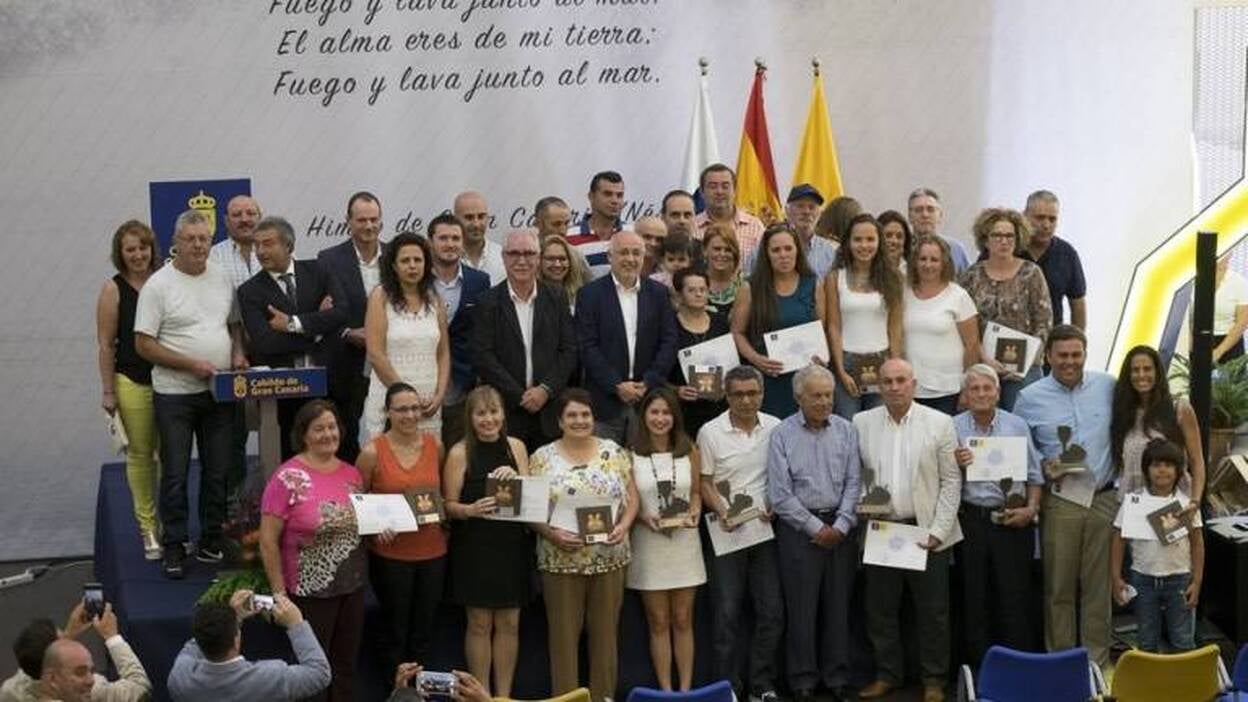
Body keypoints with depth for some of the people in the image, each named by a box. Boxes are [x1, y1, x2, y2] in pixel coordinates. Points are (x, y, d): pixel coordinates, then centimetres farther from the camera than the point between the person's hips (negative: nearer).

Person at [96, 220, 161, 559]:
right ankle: (147, 526, 16)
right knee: (140, 454, 6)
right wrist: (108, 391, -5)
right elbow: (105, 344, -3)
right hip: (132, 382, -2)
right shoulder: (113, 289, -5)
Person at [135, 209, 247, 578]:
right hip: (175, 394, -4)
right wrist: (191, 364, -18)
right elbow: (144, 344, -10)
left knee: (218, 471, 10)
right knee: (175, 474, 1)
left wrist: (238, 353, -1)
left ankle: (211, 541, 21)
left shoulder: (222, 278, 7)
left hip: (219, 392, 5)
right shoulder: (158, 285, -9)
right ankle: (173, 548, 9)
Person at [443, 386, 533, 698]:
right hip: (475, 547, -3)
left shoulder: (516, 447, 5)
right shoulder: (460, 453, -6)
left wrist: (515, 479, -14)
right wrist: (470, 510, -25)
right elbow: (449, 505, -5)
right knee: (480, 624, 2)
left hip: (512, 544, 3)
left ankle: (504, 694, 19)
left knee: (509, 623, 8)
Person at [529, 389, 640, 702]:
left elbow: (631, 498, 7)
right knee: (564, 635, 3)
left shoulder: (613, 451, 5)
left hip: (609, 559, 2)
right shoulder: (542, 458, 0)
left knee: (606, 632, 8)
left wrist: (623, 526, -11)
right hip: (561, 562, -2)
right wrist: (552, 533, -17)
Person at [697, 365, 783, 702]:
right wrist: (721, 511, -14)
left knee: (771, 611, 4)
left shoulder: (775, 428, 2)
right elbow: (704, 482, 0)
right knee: (727, 613, 0)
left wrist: (775, 506, -5)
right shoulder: (710, 432, -3)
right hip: (727, 531, -2)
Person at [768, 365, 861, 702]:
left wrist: (841, 526, -7)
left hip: (839, 526, 3)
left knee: (838, 604, 7)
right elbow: (780, 494, -7)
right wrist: (816, 528, -8)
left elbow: (853, 482, 3)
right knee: (801, 607, 1)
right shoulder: (782, 435, -4)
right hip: (799, 528, -3)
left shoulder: (845, 430, 5)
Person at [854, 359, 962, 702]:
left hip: (926, 531, -2)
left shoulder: (939, 423, -1)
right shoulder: (862, 423, 4)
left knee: (932, 611, 4)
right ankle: (886, 675, 21)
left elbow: (951, 481, -2)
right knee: (880, 609, 8)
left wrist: (938, 531, -8)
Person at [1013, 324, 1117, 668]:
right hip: (1060, 501, -1)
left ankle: (1097, 662, 16)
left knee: (1099, 585, 6)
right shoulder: (1030, 398, 0)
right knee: (1059, 587, 3)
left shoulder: (1109, 387, 3)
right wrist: (1043, 467, -8)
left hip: (1105, 498, 1)